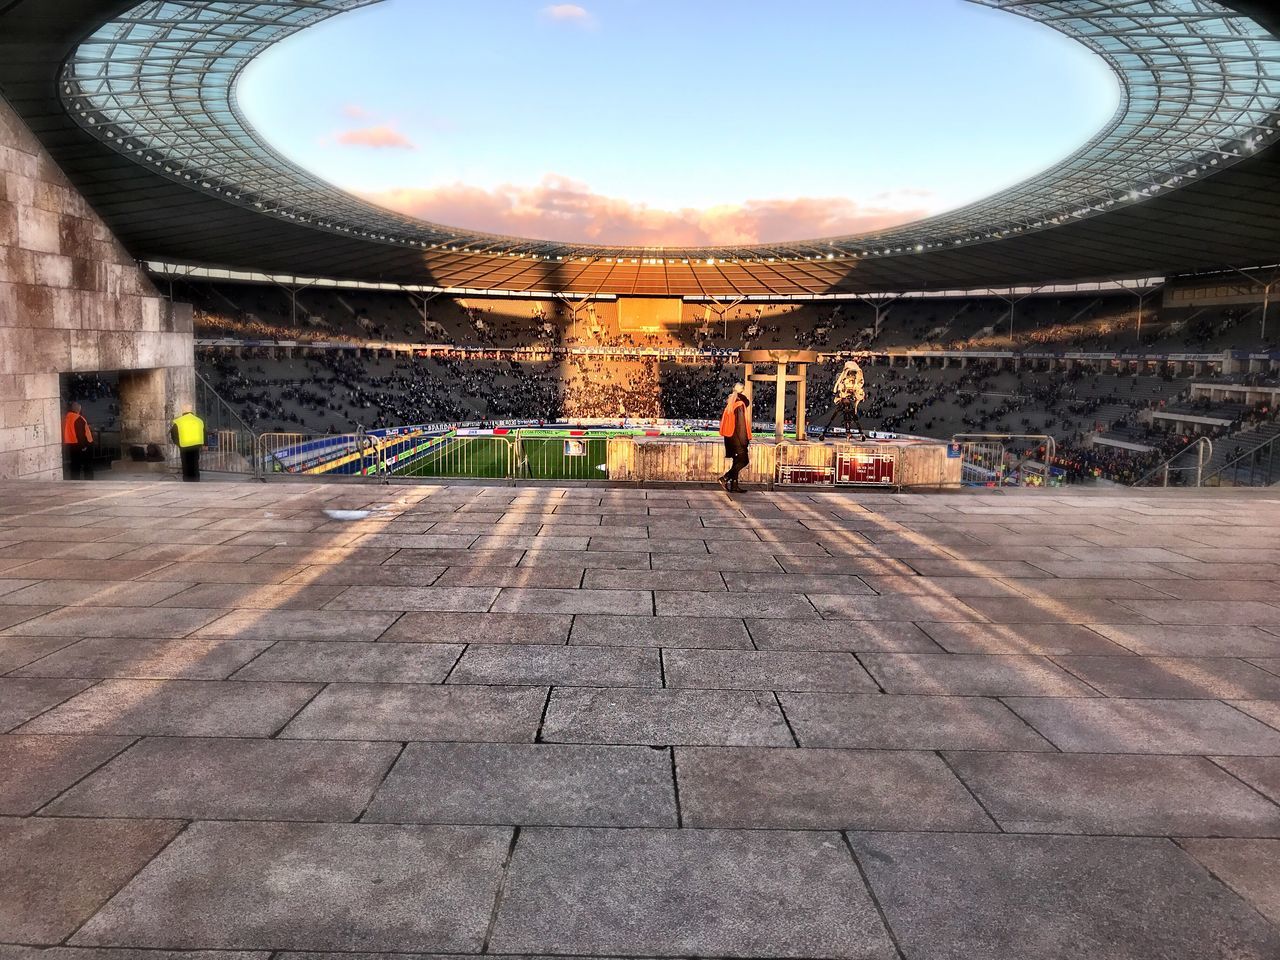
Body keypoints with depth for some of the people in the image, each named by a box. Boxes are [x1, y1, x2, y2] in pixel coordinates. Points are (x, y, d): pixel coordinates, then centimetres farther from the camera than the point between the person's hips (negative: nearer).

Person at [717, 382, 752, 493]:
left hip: (730, 437, 9)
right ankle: (725, 478, -10)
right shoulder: (741, 405, -15)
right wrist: (745, 441, -16)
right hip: (737, 437, -9)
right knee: (744, 460, -3)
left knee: (737, 461, 13)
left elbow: (722, 418, 16)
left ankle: (734, 485, 12)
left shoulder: (729, 404, 10)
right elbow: (741, 424, -18)